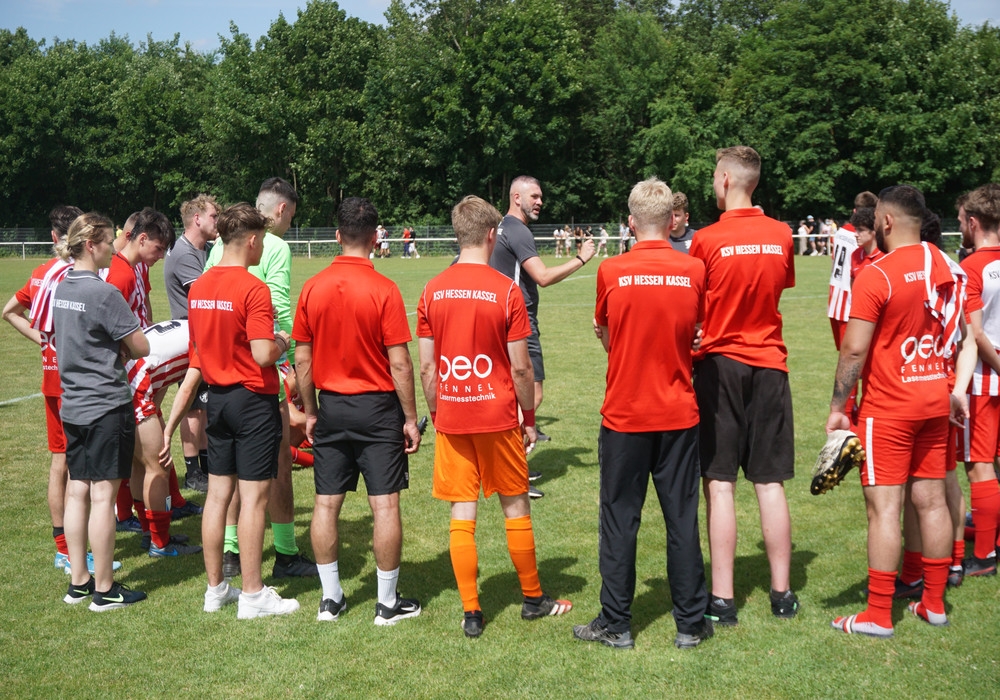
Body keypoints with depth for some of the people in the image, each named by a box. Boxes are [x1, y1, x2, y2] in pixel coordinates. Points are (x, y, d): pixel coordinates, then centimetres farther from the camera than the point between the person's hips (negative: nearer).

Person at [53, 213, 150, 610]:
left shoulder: (60, 289, 8)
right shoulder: (102, 293, -17)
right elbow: (141, 347, -13)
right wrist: (121, 350, 6)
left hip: (72, 405, 8)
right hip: (106, 405, -8)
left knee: (77, 490, 12)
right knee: (103, 494, -2)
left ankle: (78, 582, 21)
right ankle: (104, 589, 5)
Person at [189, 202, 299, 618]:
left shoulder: (197, 287, 7)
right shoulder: (253, 289, -17)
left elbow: (198, 351, 13)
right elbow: (263, 354, -22)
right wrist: (283, 342, -2)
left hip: (218, 397, 7)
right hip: (253, 399, -7)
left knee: (218, 493, 12)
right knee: (254, 497, -1)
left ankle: (215, 589, 20)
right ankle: (253, 595, 5)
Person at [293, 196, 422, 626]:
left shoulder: (313, 288, -1)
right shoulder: (383, 289, -12)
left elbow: (302, 358, 4)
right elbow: (399, 363, -12)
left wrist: (310, 411, 15)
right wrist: (410, 418, -3)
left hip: (331, 408, 4)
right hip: (377, 407, -4)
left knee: (326, 503, 10)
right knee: (385, 505, 3)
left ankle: (330, 598, 19)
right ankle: (388, 603, 10)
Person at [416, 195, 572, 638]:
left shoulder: (432, 291, -1)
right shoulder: (505, 290, -10)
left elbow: (426, 367, 2)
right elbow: (520, 368, -8)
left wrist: (435, 414, 13)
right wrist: (529, 417, 4)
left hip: (451, 418, 2)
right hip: (498, 416, -2)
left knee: (461, 514, 6)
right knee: (515, 507, 12)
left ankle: (471, 613, 10)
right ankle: (533, 598, 26)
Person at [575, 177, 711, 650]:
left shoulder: (611, 272, -8)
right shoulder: (694, 270, -6)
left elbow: (608, 341, 5)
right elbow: (695, 336, 6)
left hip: (624, 414, -1)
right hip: (679, 415, 1)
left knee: (619, 519, 8)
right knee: (682, 518, 9)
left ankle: (615, 624, 14)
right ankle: (690, 623, 17)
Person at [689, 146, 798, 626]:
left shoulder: (707, 240, -10)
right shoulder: (782, 235, 1)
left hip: (719, 366, -3)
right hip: (769, 367, 3)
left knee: (720, 484, 0)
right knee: (770, 483, 9)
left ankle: (722, 599, 2)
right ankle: (782, 593, 14)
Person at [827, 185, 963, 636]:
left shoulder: (876, 275, -15)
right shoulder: (943, 267, 6)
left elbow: (854, 349, -17)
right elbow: (959, 333, 17)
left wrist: (837, 407, -9)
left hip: (888, 408, -7)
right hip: (935, 401, 7)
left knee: (884, 506, -4)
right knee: (931, 500, 12)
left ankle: (878, 615, 0)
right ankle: (934, 603, 21)